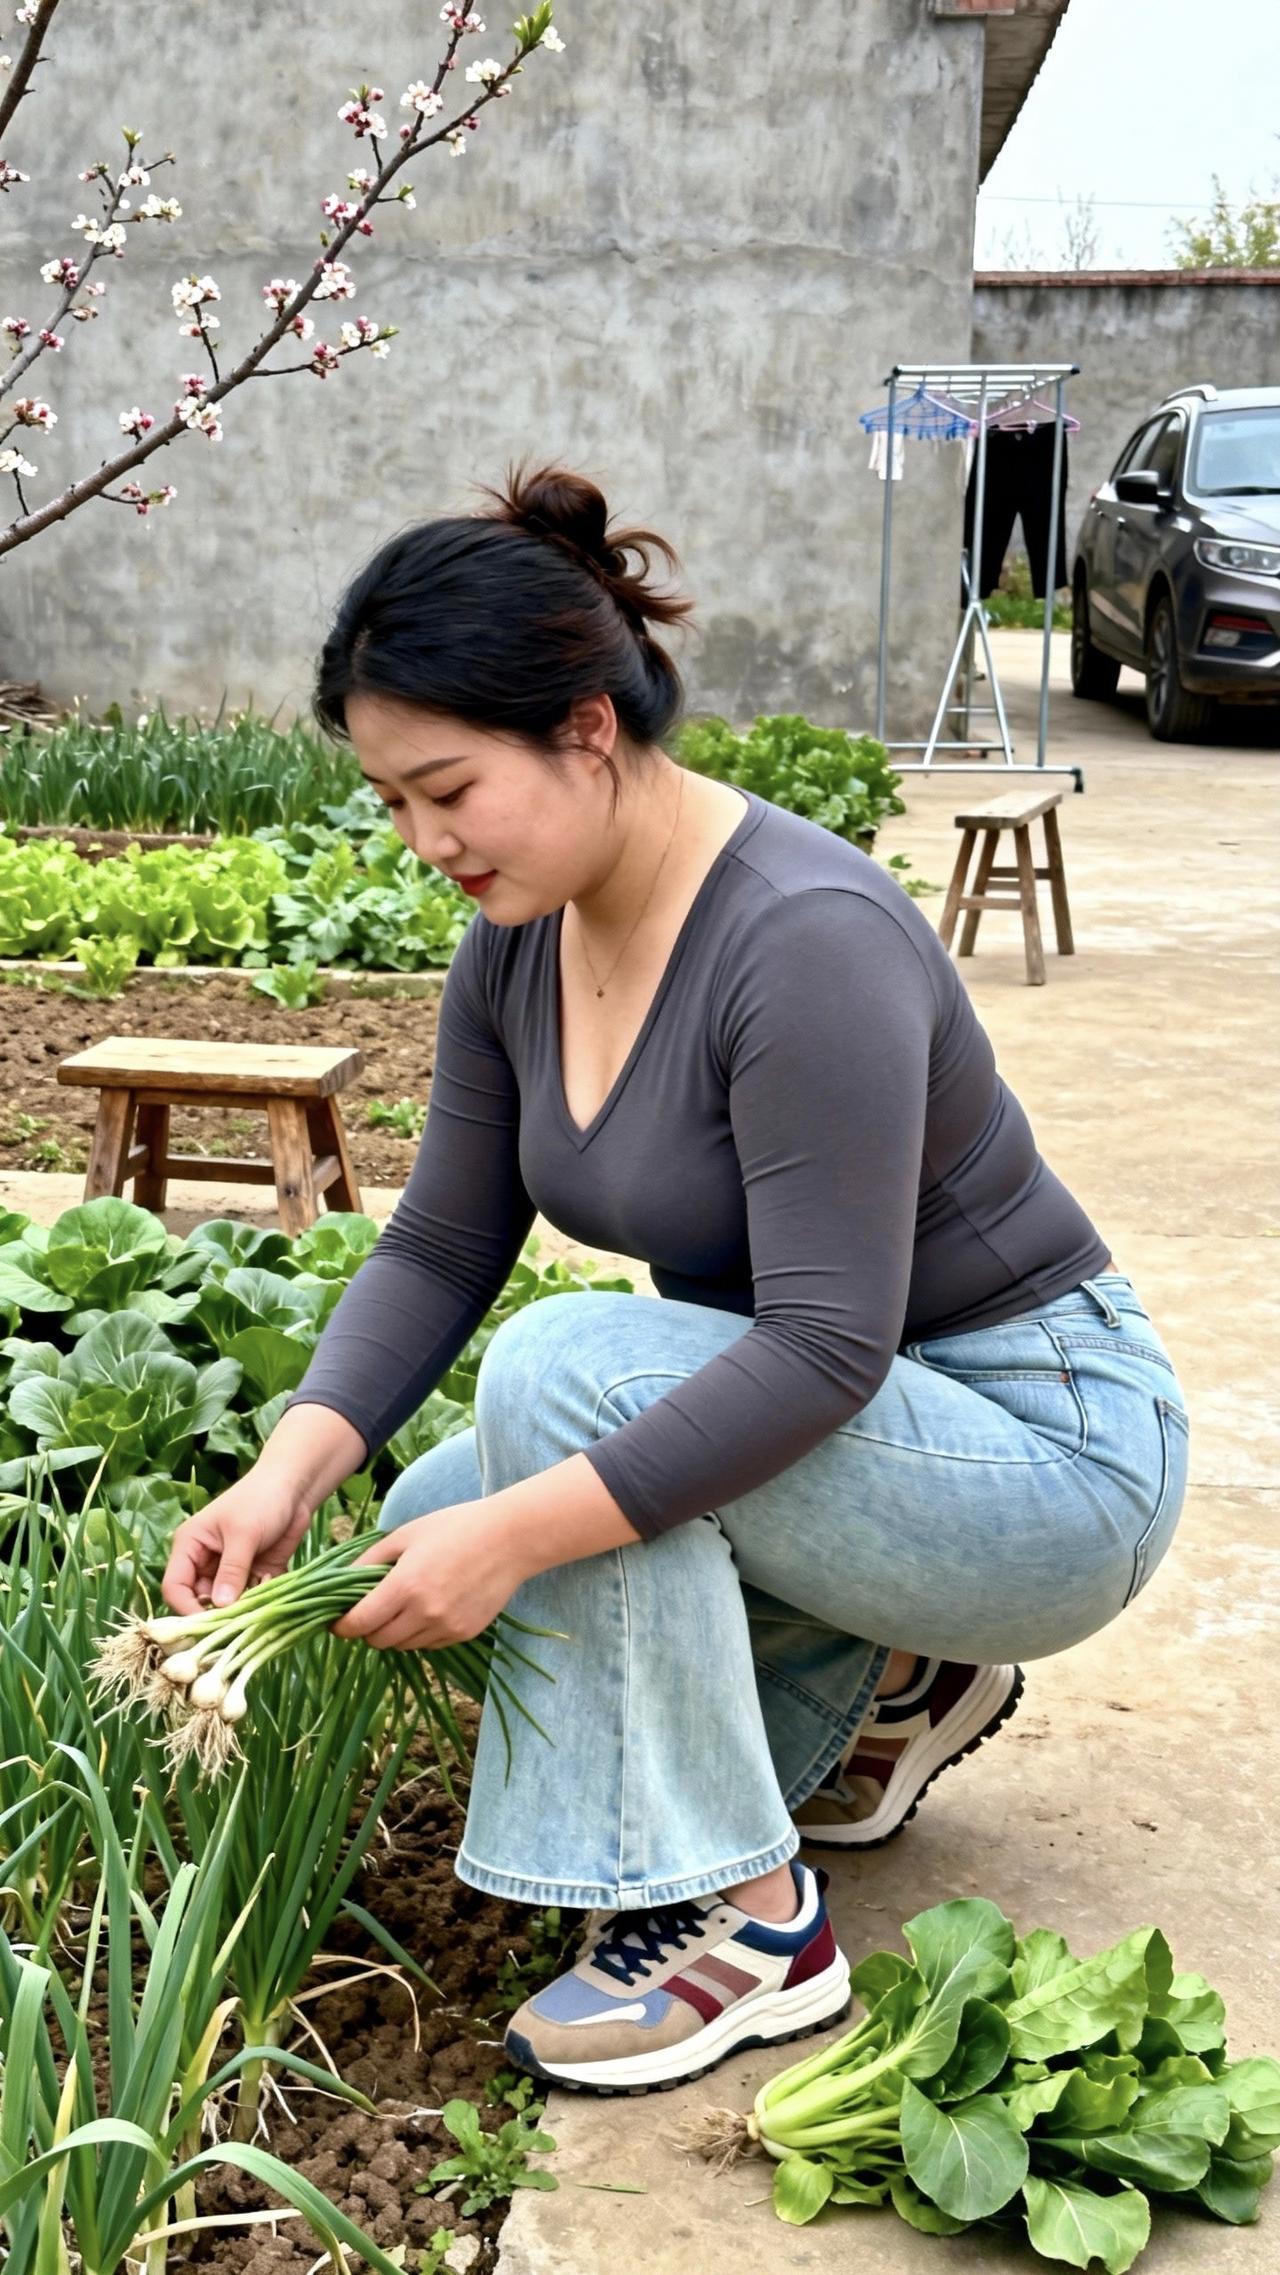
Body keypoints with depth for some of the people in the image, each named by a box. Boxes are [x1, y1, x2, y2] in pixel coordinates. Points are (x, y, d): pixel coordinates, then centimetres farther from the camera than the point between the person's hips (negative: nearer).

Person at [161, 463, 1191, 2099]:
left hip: (1051, 1460, -8)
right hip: (813, 1418, 8)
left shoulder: (807, 939, -29)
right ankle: (884, 1680, 14)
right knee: (436, 1531, -5)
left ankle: (742, 1918, -15)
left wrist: (518, 1531, -34)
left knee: (565, 1366, -28)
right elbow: (440, 1245, 0)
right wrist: (292, 1469, -15)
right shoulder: (520, 938, -3)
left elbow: (831, 1346, -32)